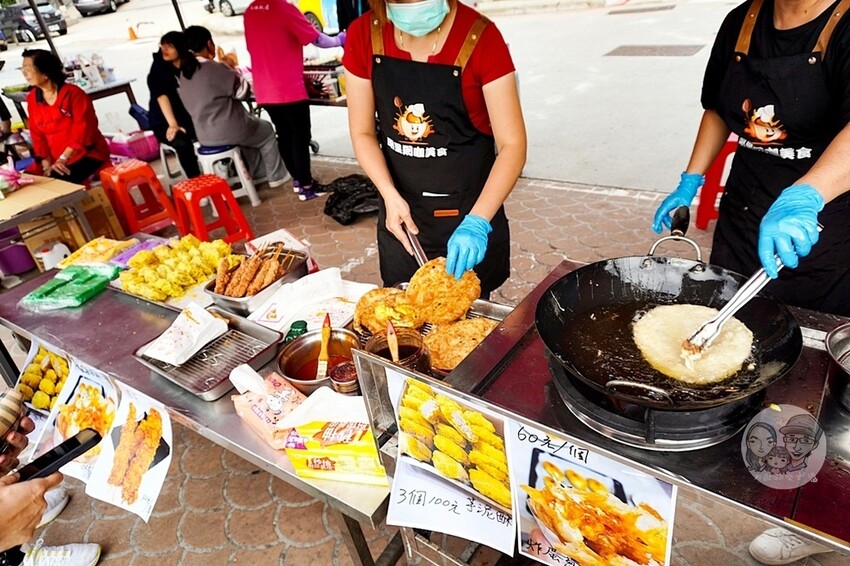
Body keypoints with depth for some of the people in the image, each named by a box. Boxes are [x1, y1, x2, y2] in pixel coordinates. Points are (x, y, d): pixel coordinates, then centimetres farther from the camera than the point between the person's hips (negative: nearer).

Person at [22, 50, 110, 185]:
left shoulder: (73, 93, -8)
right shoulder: (32, 99, 9)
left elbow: (83, 130, -14)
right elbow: (38, 135, 9)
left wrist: (63, 159, -19)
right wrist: (47, 165, -5)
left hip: (88, 155, -6)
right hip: (57, 161, 6)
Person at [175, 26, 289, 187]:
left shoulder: (182, 75, 4)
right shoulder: (215, 68, -20)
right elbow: (243, 91, -10)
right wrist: (232, 69, 3)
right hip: (229, 131, -8)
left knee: (251, 128, 34)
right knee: (266, 131, 20)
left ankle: (259, 174, 37)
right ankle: (276, 176, 24)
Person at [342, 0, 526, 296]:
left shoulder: (480, 38, -17)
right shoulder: (363, 36, -7)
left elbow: (512, 144, -17)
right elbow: (363, 132, -1)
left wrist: (477, 222, -29)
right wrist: (391, 196, -16)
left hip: (469, 209, -2)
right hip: (400, 211, 3)